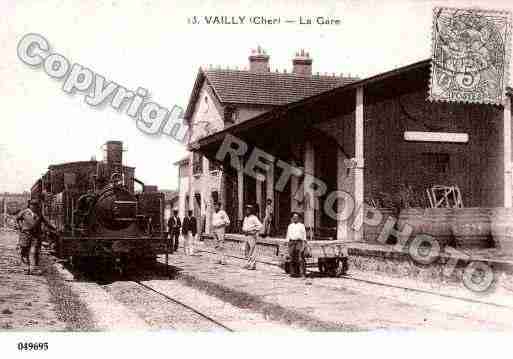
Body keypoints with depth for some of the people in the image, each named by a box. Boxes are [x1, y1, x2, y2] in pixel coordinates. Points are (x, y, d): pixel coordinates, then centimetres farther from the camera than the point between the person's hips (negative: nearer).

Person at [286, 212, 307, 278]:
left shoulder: (301, 225, 10)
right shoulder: (290, 226, 18)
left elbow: (304, 234, 6)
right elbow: (288, 235, 18)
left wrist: (304, 242, -4)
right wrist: (288, 242, 9)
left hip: (299, 241, -3)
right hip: (291, 242, 3)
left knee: (300, 258, -11)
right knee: (292, 258, 0)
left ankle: (302, 273, -12)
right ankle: (293, 272, 3)